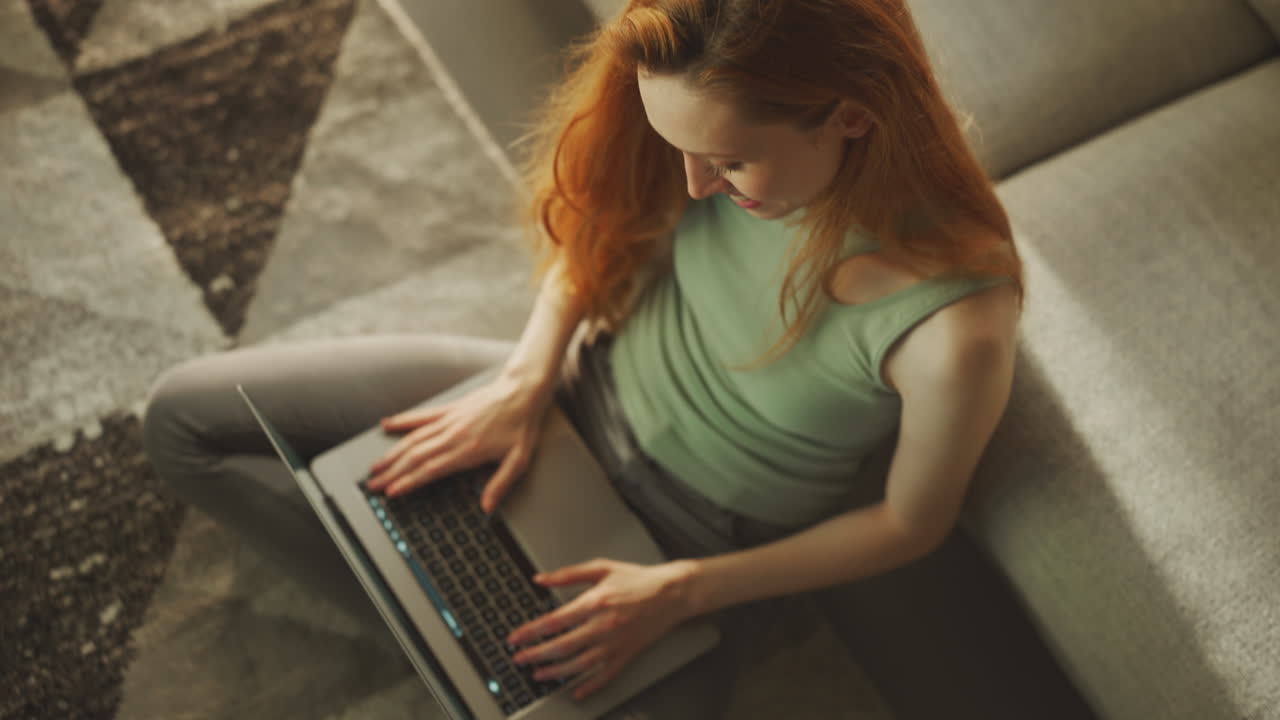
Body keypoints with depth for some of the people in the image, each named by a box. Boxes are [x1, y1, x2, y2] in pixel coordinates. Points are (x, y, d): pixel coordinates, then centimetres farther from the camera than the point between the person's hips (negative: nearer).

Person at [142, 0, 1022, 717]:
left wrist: (681, 594, -17)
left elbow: (909, 524, -16)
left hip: (708, 541, -4)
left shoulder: (955, 329, -35)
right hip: (588, 389, 5)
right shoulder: (734, 130, -21)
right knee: (185, 416, 2)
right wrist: (527, 378, -11)